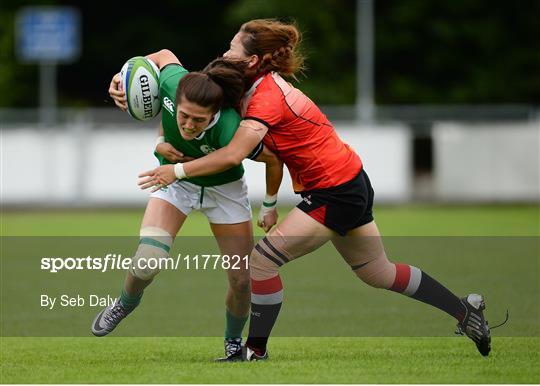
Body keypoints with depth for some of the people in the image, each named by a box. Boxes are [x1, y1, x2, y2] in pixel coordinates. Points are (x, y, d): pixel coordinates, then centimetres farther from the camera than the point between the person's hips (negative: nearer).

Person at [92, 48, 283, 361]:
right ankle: (125, 304, 15)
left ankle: (234, 344, 26)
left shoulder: (230, 131, -41)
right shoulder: (172, 82, -34)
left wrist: (271, 207, -6)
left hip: (224, 189, -2)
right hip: (176, 181, 2)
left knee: (241, 279, -3)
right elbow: (165, 55, -8)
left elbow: (274, 160, -21)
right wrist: (124, 77, -18)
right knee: (148, 261, -18)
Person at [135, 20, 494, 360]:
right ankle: (466, 310, 30)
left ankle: (256, 351, 1)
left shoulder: (266, 96, -22)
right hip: (350, 185, 10)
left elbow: (232, 155, -32)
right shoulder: (266, 85, 5)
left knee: (262, 261, -9)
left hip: (335, 194, -10)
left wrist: (177, 171, -26)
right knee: (380, 274, 21)